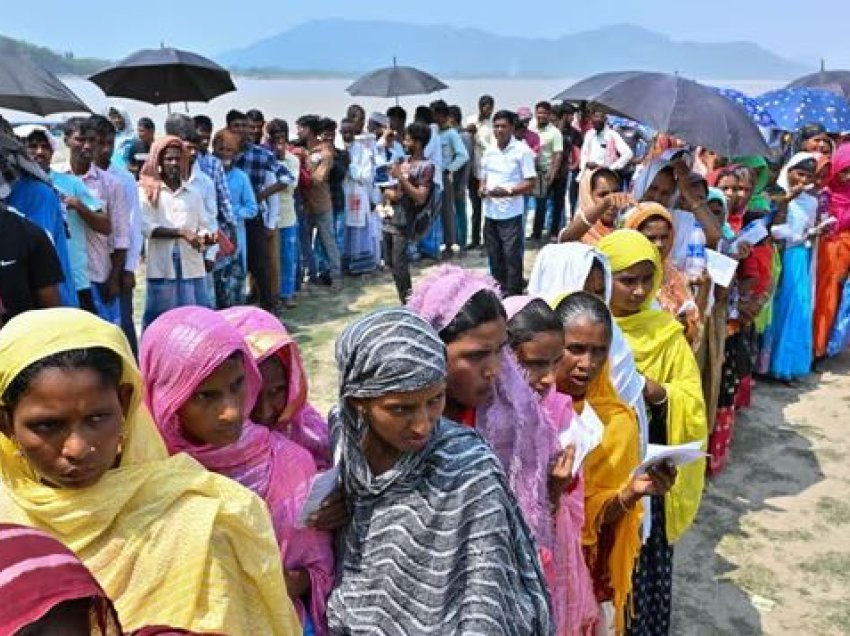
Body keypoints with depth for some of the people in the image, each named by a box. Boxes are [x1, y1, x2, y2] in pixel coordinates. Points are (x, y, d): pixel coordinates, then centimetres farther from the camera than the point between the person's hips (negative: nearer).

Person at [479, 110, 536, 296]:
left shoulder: (522, 151, -8)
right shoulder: (489, 151, 10)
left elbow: (530, 183, -10)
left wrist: (507, 192, -23)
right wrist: (482, 189, -2)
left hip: (511, 213, -6)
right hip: (490, 212, 6)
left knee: (512, 256, -3)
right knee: (494, 255, 14)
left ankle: (513, 295, 6)